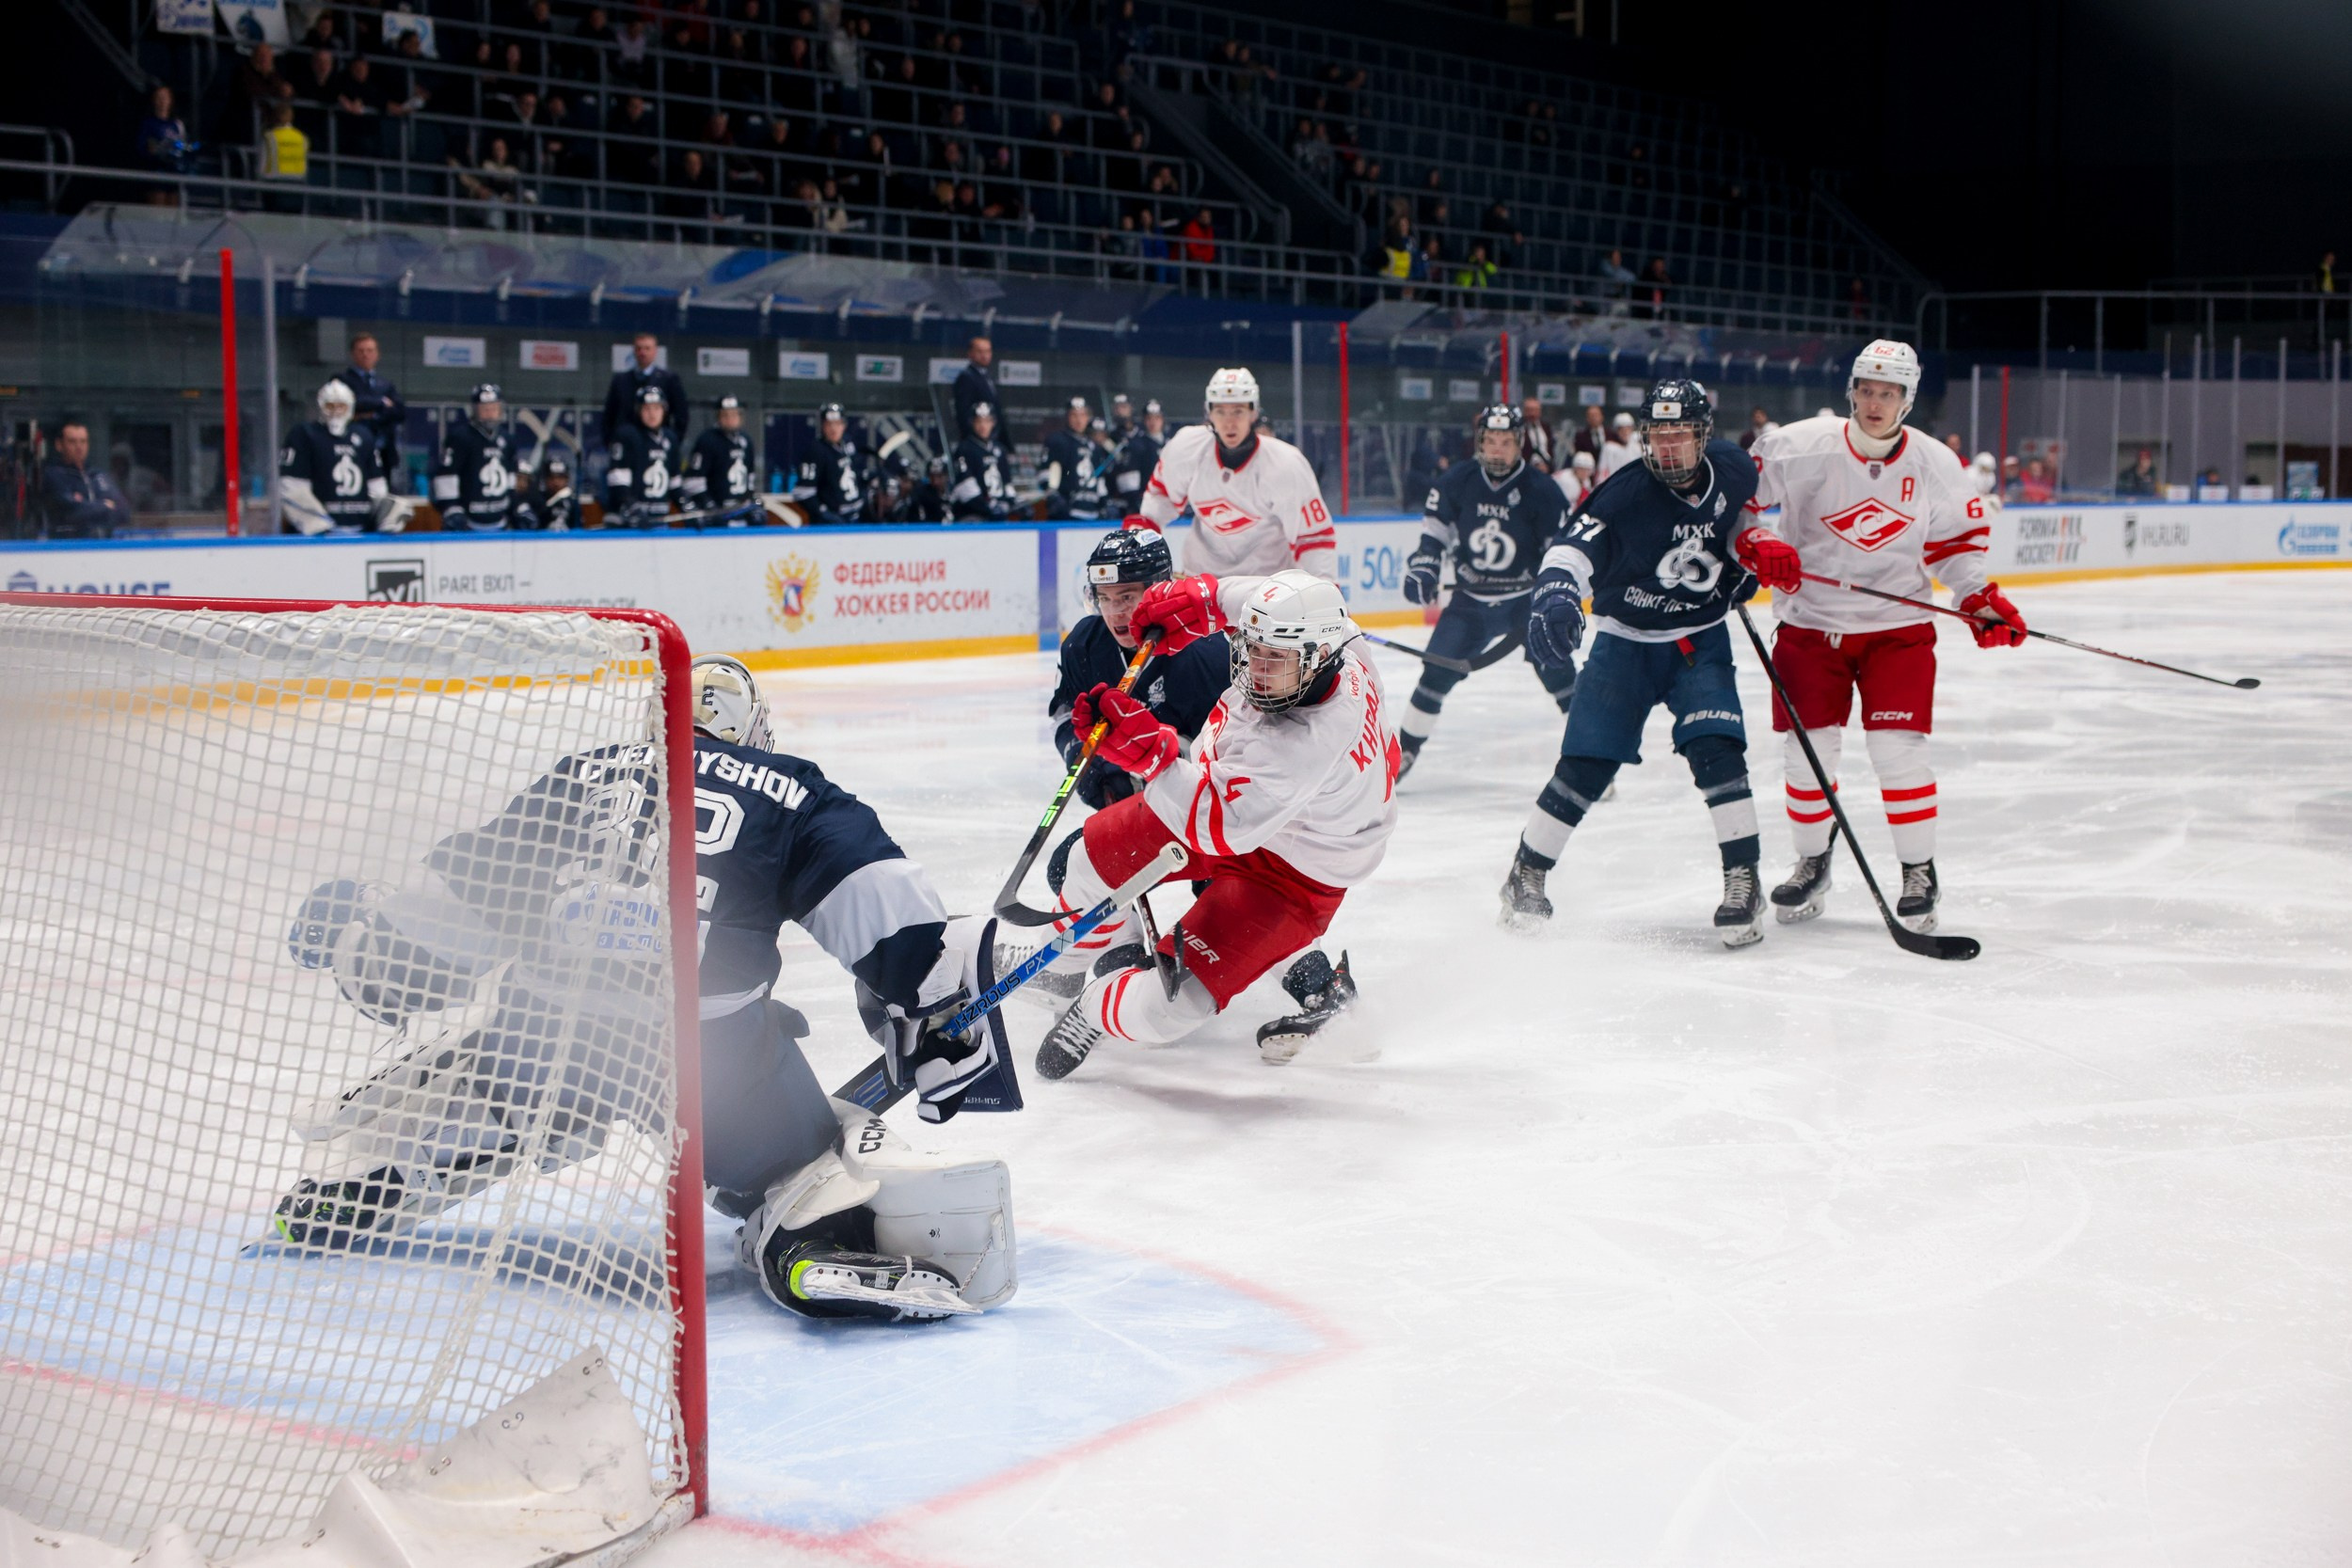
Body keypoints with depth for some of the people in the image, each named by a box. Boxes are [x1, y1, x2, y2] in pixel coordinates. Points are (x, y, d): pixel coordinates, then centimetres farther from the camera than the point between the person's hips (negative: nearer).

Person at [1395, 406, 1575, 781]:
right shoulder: (1458, 482, -6)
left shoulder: (1541, 492, -13)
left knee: (1557, 671, -11)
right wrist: (1422, 567, -3)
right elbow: (1435, 528, 9)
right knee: (1437, 671, 0)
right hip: (1471, 598, 2)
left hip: (1525, 598, -2)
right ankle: (1404, 749, 14)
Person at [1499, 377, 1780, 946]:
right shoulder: (1625, 493, -20)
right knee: (1585, 767, -5)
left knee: (1716, 751, -16)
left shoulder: (1731, 472, -6)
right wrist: (1556, 595, -51)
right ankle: (1526, 873, 12)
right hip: (1625, 642, -2)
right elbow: (1574, 547, -32)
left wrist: (1758, 546, 0)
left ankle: (1743, 879, -5)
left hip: (1700, 641, 2)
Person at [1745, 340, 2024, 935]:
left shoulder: (1936, 465, -4)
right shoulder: (1801, 446, -11)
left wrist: (1981, 598, -2)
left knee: (1898, 748, -8)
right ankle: (1812, 864, 24)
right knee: (1807, 748, 2)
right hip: (1810, 622, 0)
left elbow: (1959, 536, 9)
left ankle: (1920, 874, 7)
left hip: (1897, 624, 0)